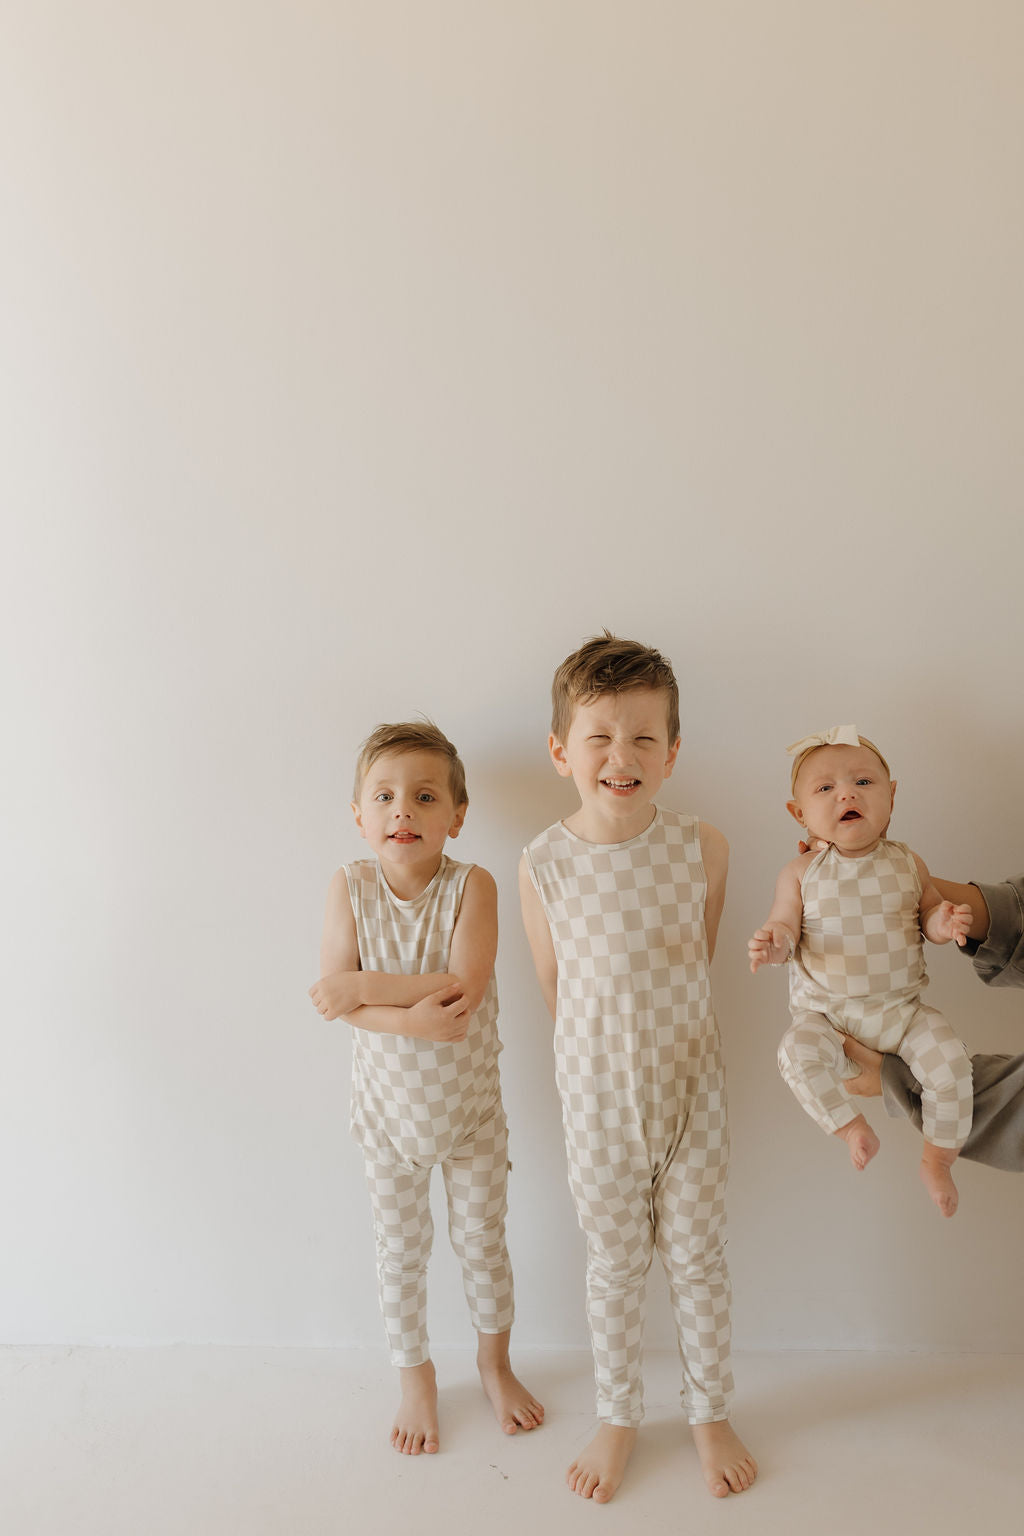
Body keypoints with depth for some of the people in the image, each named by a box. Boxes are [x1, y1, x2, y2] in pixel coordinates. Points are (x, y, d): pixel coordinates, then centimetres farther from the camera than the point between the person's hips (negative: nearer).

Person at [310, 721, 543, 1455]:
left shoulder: (472, 884, -18)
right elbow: (335, 997, -18)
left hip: (470, 1107, -1)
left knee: (484, 1244, 18)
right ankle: (416, 1378, 42)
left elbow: (465, 988, -29)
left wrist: (364, 987, -28)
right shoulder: (351, 886, -13)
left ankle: (495, 1362, 45)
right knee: (401, 1253, 17)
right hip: (388, 1111, 1)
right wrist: (412, 1017, -33)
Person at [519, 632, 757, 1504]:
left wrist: (662, 1027, 8)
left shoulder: (703, 849, -13)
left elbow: (699, 960, 3)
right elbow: (554, 985, -3)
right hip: (598, 1098, 0)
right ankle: (619, 1417, 41)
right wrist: (607, 1048, 4)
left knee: (697, 1258, 18)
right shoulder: (545, 863, -15)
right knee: (615, 1267, 17)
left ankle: (711, 1414, 41)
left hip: (690, 1087, 1)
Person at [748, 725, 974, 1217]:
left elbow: (928, 913, 8)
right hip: (826, 1012, -1)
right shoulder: (801, 873, -6)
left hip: (901, 1007, 2)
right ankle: (851, 1126, -1)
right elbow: (784, 928, -6)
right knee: (796, 1054, -28)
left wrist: (943, 922, -16)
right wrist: (773, 944, -31)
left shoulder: (906, 863, 0)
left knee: (951, 1062, -18)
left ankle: (936, 1158, 8)